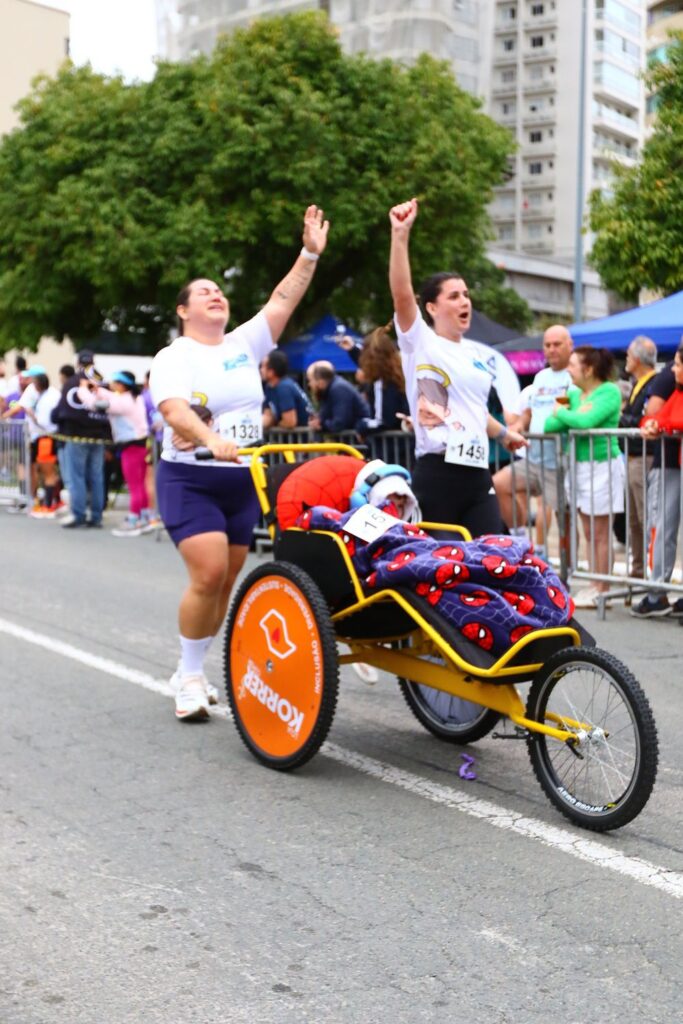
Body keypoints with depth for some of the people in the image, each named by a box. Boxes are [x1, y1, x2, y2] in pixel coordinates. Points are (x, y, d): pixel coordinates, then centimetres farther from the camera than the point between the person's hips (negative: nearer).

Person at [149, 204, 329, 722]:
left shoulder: (244, 344, 10)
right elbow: (175, 412, -22)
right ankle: (189, 677, -2)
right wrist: (213, 440, -40)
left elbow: (282, 302, 1)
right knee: (209, 574, -17)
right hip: (190, 479, -5)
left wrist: (310, 254, -8)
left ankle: (194, 670, 22)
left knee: (226, 581, 7)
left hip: (243, 480, 5)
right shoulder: (172, 358, -5)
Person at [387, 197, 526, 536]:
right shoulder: (420, 343, -2)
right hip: (436, 474, -6)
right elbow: (401, 294, -19)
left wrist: (503, 433, 47)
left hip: (477, 473, 6)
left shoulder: (472, 352, 18)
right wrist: (400, 234, -28)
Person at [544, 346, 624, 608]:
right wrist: (568, 416, -13)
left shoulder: (609, 391, -11)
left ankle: (602, 590, 3)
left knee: (600, 534, -3)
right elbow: (549, 425, 4)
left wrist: (562, 413, -8)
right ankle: (595, 585, 18)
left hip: (602, 466, -7)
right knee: (589, 534, 11)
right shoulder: (574, 394, 10)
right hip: (579, 466, 7)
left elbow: (586, 421, -25)